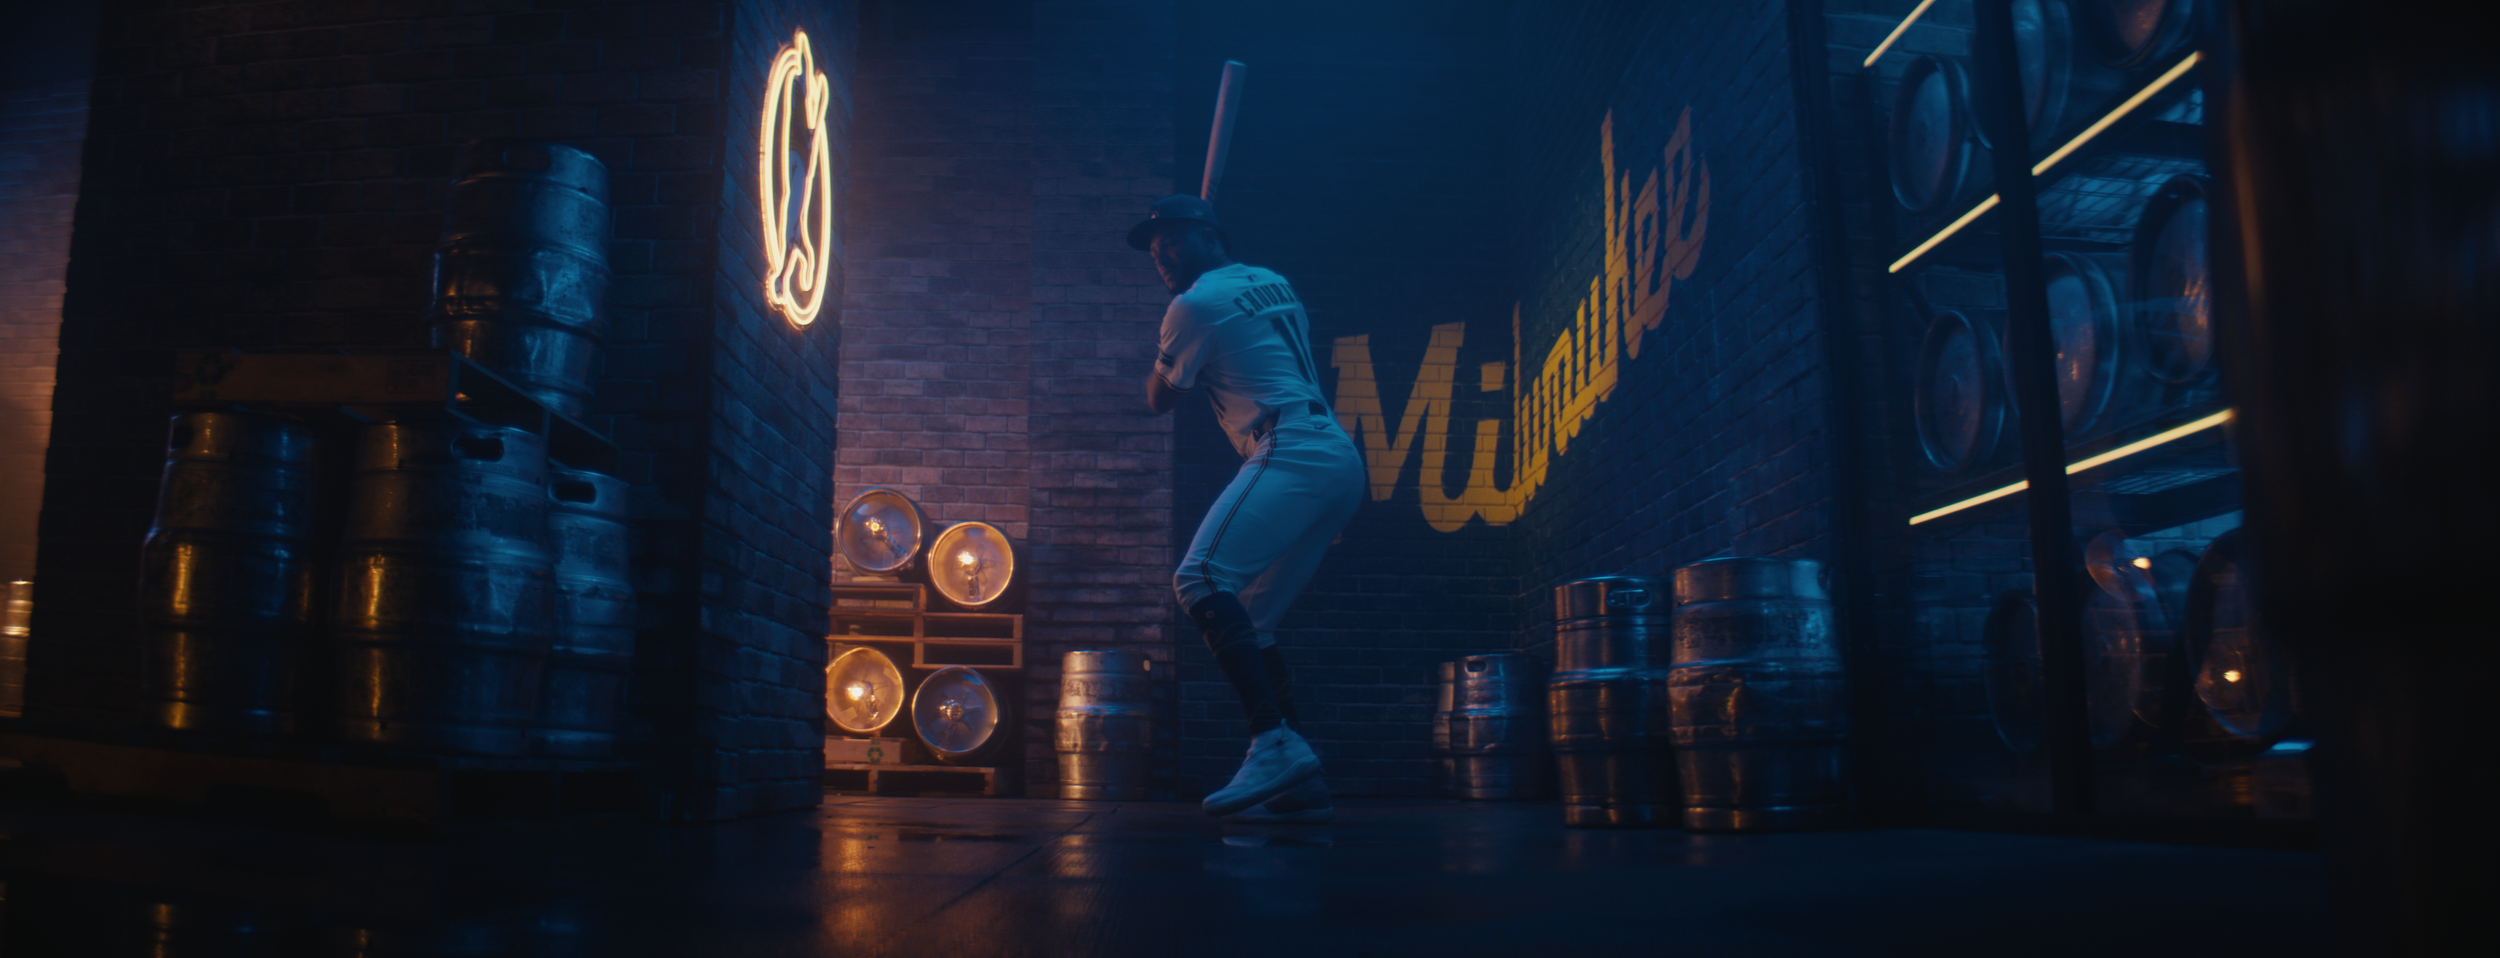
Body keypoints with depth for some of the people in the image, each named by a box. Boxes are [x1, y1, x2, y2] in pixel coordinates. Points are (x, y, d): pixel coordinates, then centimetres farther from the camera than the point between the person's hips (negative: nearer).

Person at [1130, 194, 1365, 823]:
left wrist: (1165, 359, 28)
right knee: (1246, 619, 10)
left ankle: (1276, 743, -33)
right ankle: (1300, 784, 5)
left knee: (1200, 580, -21)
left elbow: (1159, 400, 10)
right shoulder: (1275, 286, 25)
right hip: (1342, 460, 10)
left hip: (1292, 454, -9)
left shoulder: (1196, 305, -1)